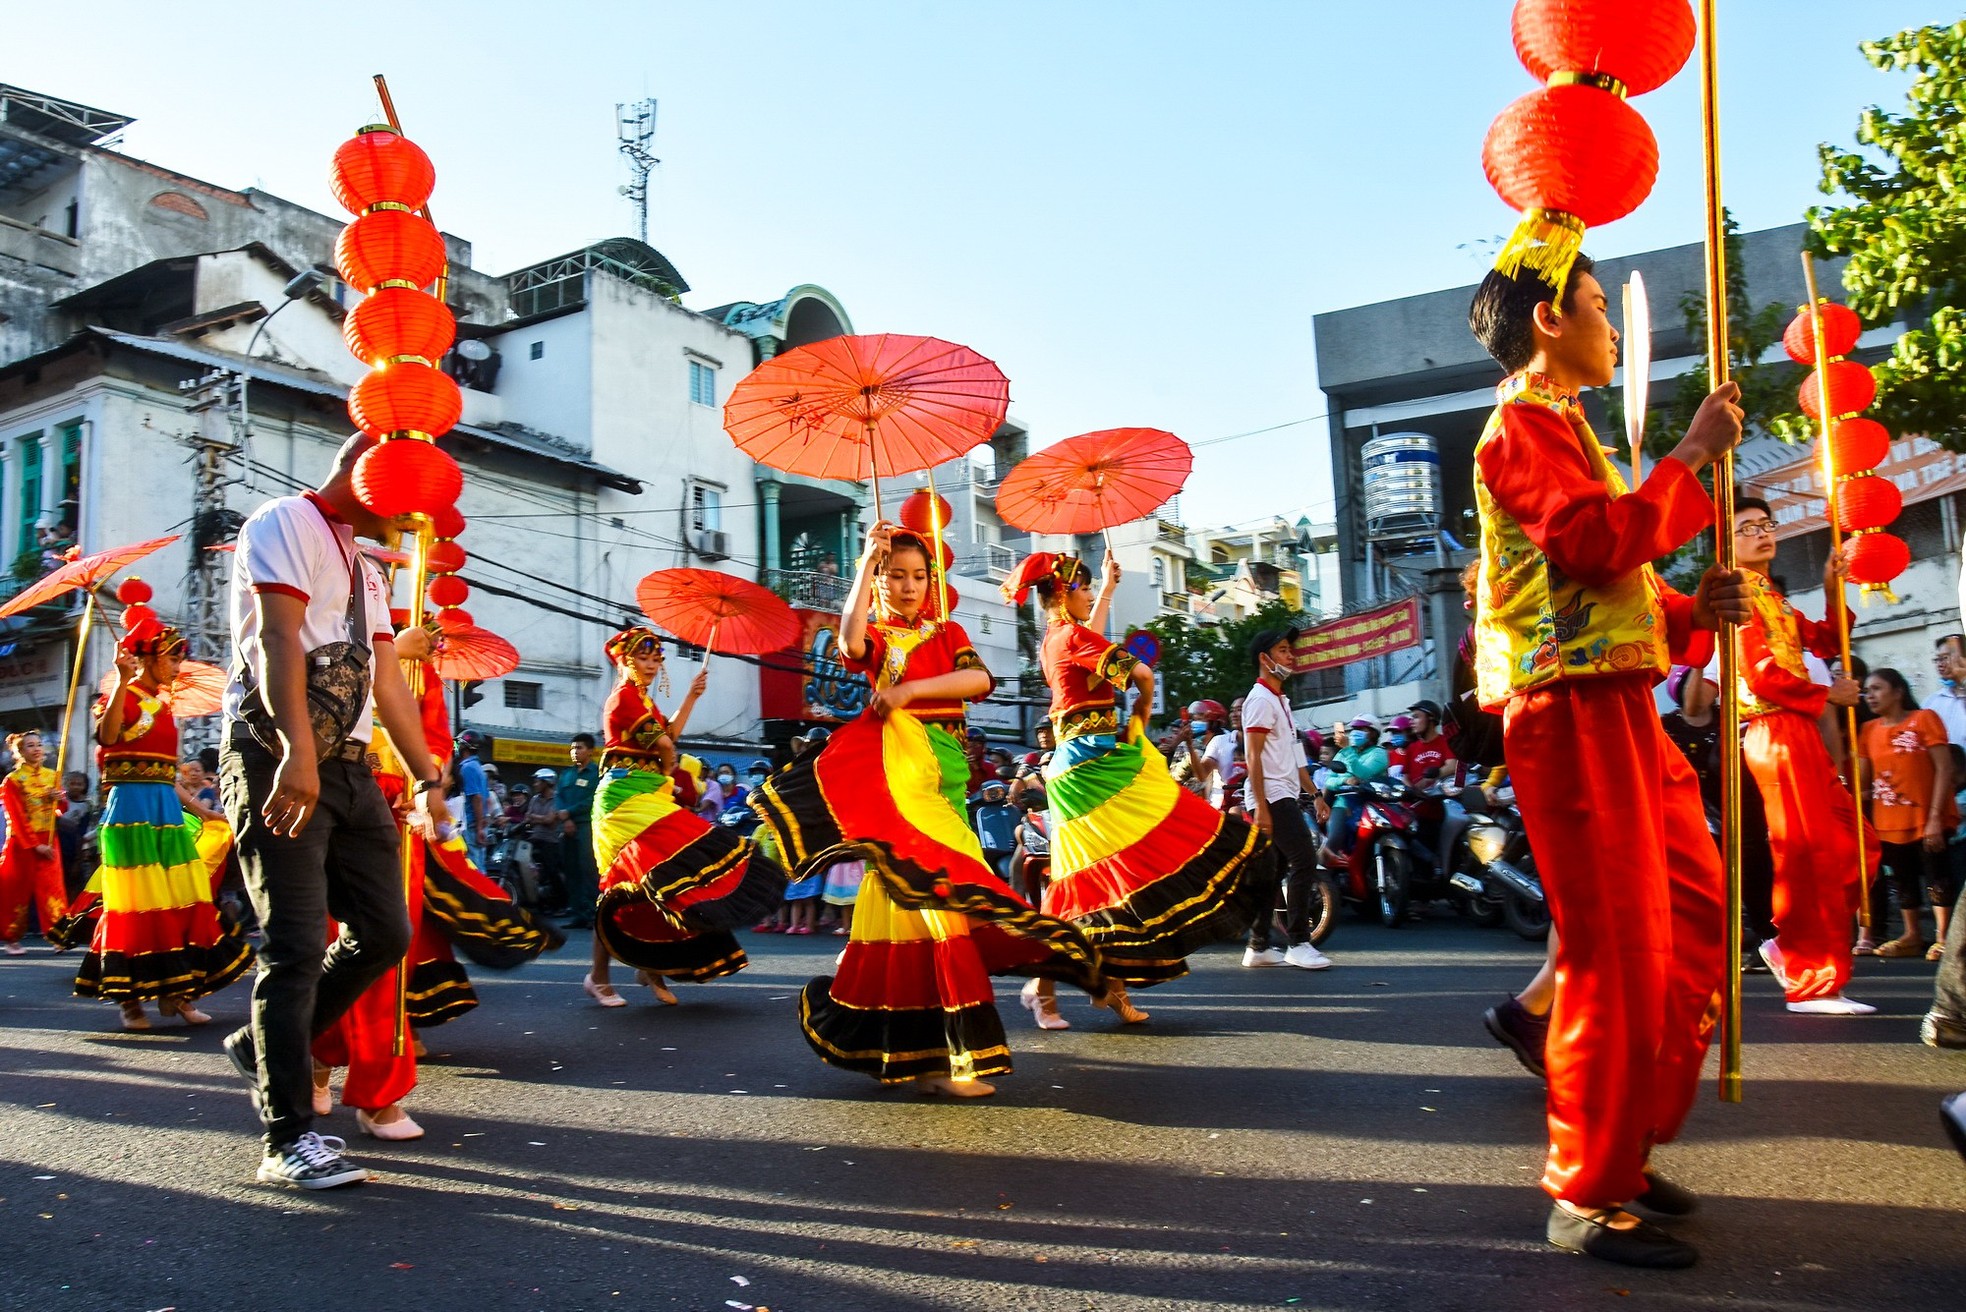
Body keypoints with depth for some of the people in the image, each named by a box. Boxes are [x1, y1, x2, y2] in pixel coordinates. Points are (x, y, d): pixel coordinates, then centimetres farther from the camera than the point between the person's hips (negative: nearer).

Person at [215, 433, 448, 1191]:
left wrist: (427, 778, 16)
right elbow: (278, 640, -16)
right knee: (297, 949, -7)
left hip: (349, 766, 8)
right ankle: (289, 1140, 2)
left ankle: (266, 1047, 27)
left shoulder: (364, 570, 24)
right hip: (277, 761, -8)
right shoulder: (286, 523, -2)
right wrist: (297, 753, -27)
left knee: (384, 932, 7)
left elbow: (387, 681, 21)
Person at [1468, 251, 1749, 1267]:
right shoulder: (1522, 425, -7)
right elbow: (1602, 542, -23)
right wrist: (1692, 453, -10)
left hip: (1619, 706, 10)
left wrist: (1688, 611, 5)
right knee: (1617, 952, -7)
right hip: (1573, 712, -10)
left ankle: (1623, 1148, 24)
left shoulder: (1560, 426, 25)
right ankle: (1586, 1199, 5)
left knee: (1696, 916, 13)